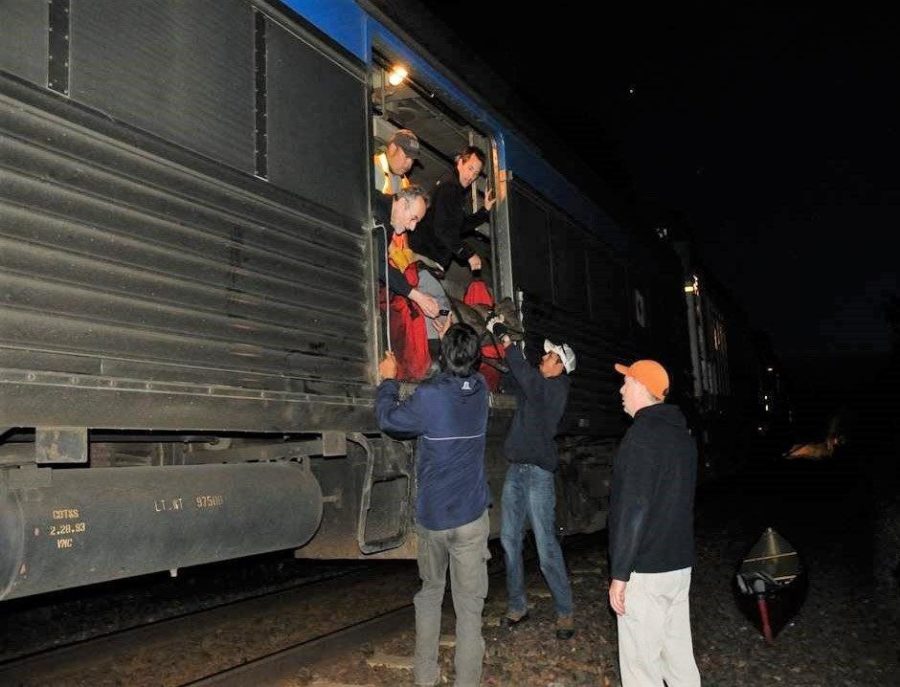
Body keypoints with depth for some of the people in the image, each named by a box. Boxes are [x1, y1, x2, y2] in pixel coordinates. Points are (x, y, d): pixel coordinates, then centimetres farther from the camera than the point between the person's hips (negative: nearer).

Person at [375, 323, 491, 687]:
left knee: (430, 592, 20)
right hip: (471, 518, 1)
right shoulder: (480, 391, -3)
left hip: (432, 517, -1)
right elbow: (468, 371, 20)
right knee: (469, 605, 5)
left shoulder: (429, 396, -15)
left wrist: (388, 380, 17)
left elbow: (388, 418, 2)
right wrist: (450, 328, 31)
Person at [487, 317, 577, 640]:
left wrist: (505, 339, -16)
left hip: (539, 472, -8)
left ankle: (564, 612, 8)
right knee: (510, 540, 10)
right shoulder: (534, 386, 13)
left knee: (546, 547, -5)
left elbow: (525, 374, -22)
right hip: (516, 470, 8)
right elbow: (518, 373, 16)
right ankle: (517, 606, 21)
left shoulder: (555, 389, -10)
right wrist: (500, 332, 6)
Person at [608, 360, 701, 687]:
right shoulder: (682, 433, 12)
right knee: (679, 654, 17)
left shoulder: (642, 434, -17)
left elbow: (633, 510, -21)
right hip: (680, 562, 9)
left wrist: (619, 574, -17)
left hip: (645, 570, -9)